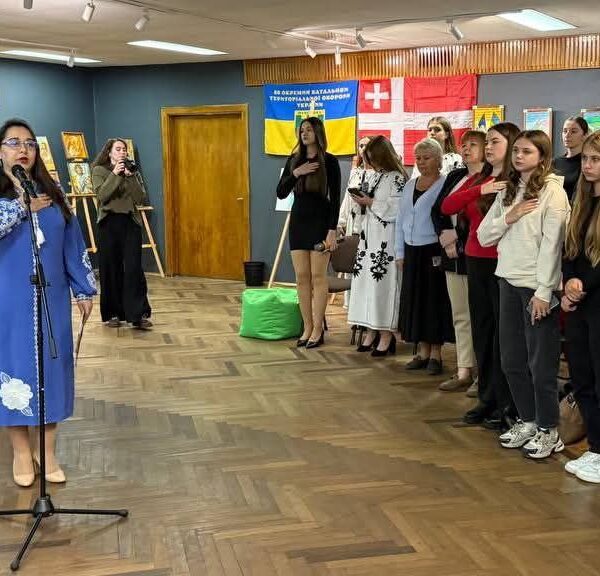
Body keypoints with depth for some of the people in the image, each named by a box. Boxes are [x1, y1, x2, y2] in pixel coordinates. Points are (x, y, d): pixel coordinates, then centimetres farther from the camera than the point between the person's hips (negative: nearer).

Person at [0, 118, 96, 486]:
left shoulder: (52, 193, 6)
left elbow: (73, 244, 7)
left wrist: (84, 288, 7)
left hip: (51, 299, 3)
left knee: (52, 367, 7)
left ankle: (48, 450, 20)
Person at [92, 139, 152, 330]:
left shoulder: (130, 171, 13)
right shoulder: (99, 170, 3)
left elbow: (140, 198, 1)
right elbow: (102, 195, -13)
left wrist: (130, 177, -8)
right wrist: (115, 174, -17)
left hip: (131, 222, 2)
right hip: (109, 223, -2)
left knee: (134, 268, -6)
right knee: (111, 269, 2)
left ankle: (139, 314, -8)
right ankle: (113, 314, 13)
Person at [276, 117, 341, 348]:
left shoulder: (329, 161, -5)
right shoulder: (294, 160, 8)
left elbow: (335, 198, -7)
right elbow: (281, 193, 3)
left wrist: (332, 230, -13)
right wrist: (295, 173, -11)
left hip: (320, 222, -5)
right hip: (298, 221, 5)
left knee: (318, 277, -2)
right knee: (302, 277, 4)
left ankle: (318, 330, 4)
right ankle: (307, 327, 11)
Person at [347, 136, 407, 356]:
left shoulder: (397, 178, -10)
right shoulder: (378, 177, 16)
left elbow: (395, 209, -17)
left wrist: (370, 202, -11)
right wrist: (364, 201, 6)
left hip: (385, 239, -8)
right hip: (370, 236, 8)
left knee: (382, 284, -6)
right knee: (367, 282, 6)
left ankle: (386, 334, 1)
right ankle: (371, 331, 13)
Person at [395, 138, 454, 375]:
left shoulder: (445, 185, -7)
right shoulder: (410, 185, 13)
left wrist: (444, 253, -18)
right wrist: (400, 253, 12)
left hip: (433, 252, -6)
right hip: (412, 251, 6)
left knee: (435, 300, 0)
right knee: (415, 300, 9)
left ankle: (436, 354, 10)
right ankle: (423, 351, 19)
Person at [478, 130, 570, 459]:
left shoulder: (552, 191, -7)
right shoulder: (508, 191, 13)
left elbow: (552, 243, -12)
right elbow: (483, 236, 8)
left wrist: (543, 291, -16)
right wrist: (509, 217, -9)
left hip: (538, 286, -6)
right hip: (509, 282, 6)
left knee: (541, 363, 1)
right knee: (511, 359, 11)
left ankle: (548, 430, 13)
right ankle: (527, 421, 26)